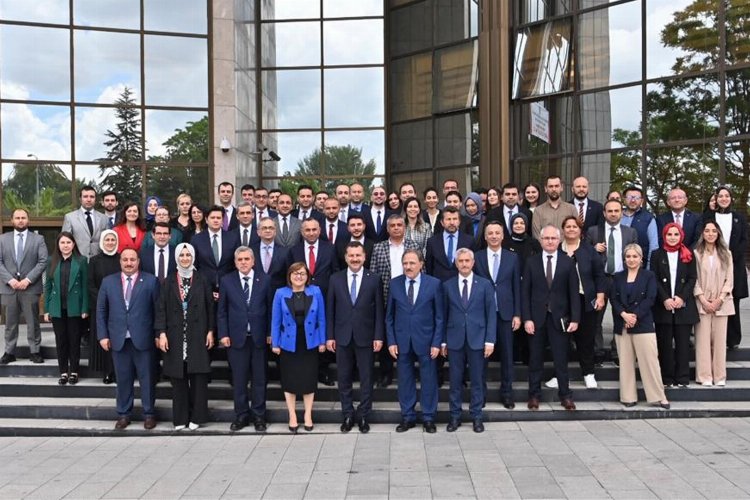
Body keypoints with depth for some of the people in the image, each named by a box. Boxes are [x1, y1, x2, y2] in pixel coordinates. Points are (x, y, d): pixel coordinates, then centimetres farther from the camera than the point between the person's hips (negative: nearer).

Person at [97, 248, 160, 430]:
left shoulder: (151, 281, 1)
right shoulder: (108, 282, 8)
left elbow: (158, 310, 0)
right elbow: (101, 311, 9)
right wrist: (103, 335, 1)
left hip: (143, 339, -2)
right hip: (118, 340, 2)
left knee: (146, 378, 4)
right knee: (123, 379, 9)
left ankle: (149, 413, 16)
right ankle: (123, 414, 21)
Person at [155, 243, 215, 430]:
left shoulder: (202, 281, 5)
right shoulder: (168, 282, 6)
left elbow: (209, 307, 6)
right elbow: (161, 309, 2)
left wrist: (210, 331, -1)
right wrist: (161, 333, -7)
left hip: (197, 336, 0)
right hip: (175, 336, 0)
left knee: (198, 377, 0)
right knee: (178, 378, 3)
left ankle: (196, 416, 8)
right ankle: (180, 418, 10)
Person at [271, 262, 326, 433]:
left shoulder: (316, 292, -3)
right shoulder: (280, 294, -4)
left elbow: (321, 319, 0)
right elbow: (275, 321, -1)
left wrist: (322, 341, -1)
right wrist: (275, 343, -3)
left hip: (310, 344, 0)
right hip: (288, 344, 0)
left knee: (309, 379, 6)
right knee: (289, 380, 7)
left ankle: (308, 415, 20)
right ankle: (292, 416, 19)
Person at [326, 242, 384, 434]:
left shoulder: (374, 279, -1)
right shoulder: (336, 279, 3)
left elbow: (379, 310, -1)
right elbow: (330, 310, 4)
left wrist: (379, 336, -6)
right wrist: (330, 336, 0)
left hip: (365, 337, -1)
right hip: (342, 337, 1)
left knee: (366, 378, 5)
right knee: (344, 379, 8)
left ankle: (363, 416, 16)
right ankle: (347, 415, 19)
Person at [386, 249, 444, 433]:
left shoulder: (434, 284, -4)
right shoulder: (394, 284, 2)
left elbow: (440, 316, -2)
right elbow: (389, 316, 6)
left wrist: (437, 342, -7)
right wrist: (391, 341, -1)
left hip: (426, 340, -1)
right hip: (402, 341, 2)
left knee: (429, 380, 6)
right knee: (405, 380, 9)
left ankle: (428, 418, 19)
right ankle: (407, 417, 21)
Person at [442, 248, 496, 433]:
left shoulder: (484, 284, 3)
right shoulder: (447, 286, 5)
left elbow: (491, 314, 1)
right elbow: (444, 315, 6)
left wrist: (490, 340, -6)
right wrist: (443, 341, 2)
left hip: (477, 338, -1)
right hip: (454, 339, 1)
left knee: (477, 380, 5)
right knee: (455, 380, 6)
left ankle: (476, 416, 15)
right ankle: (455, 416, 15)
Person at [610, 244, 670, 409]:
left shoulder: (649, 276, 4)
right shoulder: (618, 277, 13)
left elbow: (650, 299, -5)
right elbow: (613, 299, 4)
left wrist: (635, 315, -16)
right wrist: (623, 314, -14)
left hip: (643, 324, -3)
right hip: (622, 325, 3)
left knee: (650, 361, -5)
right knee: (625, 362, 4)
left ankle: (658, 397, 1)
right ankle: (628, 397, 10)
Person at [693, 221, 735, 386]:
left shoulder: (726, 254, 7)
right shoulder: (696, 253, 0)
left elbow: (729, 279, 4)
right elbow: (694, 279, -2)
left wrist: (720, 299, -6)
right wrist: (703, 300, -9)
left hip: (721, 303, 2)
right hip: (702, 303, -2)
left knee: (719, 339, 2)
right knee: (703, 339, -2)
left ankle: (719, 376, 8)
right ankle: (705, 376, 2)